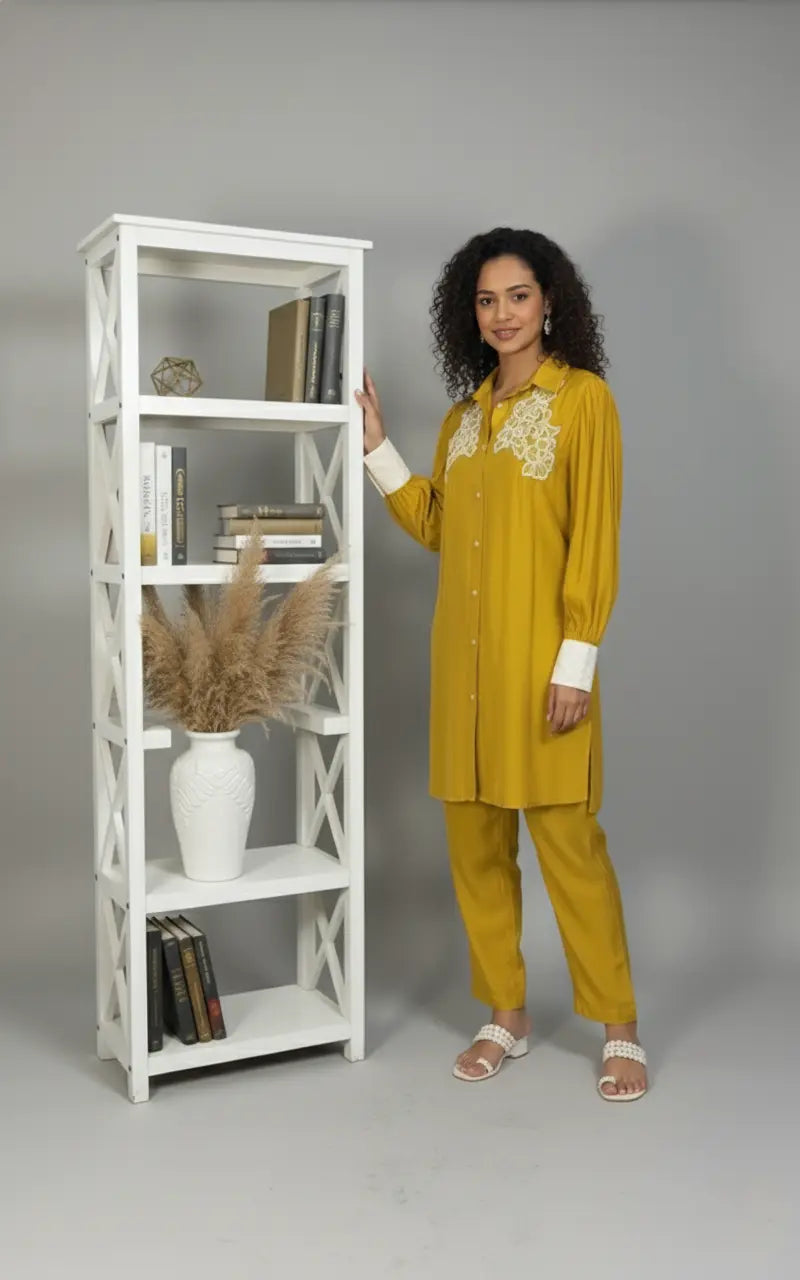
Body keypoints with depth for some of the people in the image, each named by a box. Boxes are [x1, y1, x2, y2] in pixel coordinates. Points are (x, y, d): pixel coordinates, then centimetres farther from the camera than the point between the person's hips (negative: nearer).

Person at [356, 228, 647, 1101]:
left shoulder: (582, 398, -3)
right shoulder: (466, 413, 16)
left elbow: (595, 537, -9)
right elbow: (434, 527, 13)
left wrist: (577, 658, -15)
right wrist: (375, 444, 9)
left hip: (540, 656, -6)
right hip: (463, 653, 6)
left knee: (566, 837, -4)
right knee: (474, 840, 9)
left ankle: (619, 1029, 11)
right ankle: (505, 1015, 23)